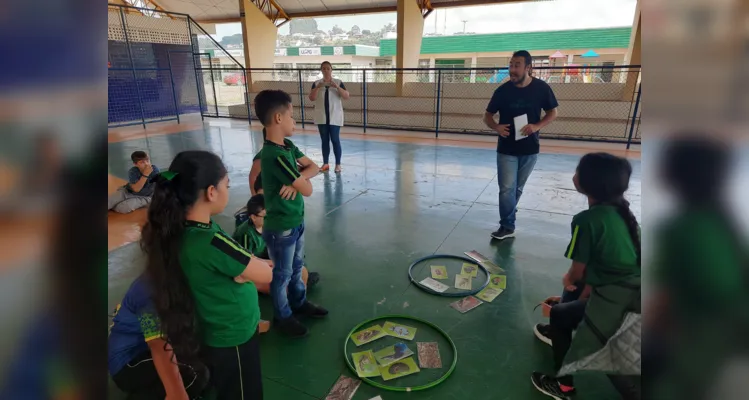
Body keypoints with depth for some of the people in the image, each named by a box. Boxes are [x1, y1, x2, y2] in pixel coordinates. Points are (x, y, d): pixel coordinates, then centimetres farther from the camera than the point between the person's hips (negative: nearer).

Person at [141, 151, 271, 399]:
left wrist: (242, 270, -15)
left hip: (217, 337, 8)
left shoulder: (180, 230, -7)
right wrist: (250, 268, -8)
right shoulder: (211, 242, -34)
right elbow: (266, 274, -22)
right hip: (234, 340, -8)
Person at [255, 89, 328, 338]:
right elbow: (307, 190, -27)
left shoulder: (288, 146, 0)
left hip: (296, 221, 9)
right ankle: (282, 317, 33)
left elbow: (313, 167, -1)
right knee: (282, 275, 13)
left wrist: (296, 178, -20)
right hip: (281, 228, -8)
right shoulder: (275, 155, -29)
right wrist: (300, 180, -6)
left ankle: (299, 303, 47)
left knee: (296, 268, 26)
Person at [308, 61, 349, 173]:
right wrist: (317, 87, -20)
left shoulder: (338, 82, 0)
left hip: (335, 117, -2)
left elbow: (347, 97, -9)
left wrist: (336, 87, -22)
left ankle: (338, 164, 2)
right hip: (322, 117, 2)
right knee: (325, 140, 7)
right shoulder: (316, 83, 5)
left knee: (335, 140, -4)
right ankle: (325, 164, 13)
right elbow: (311, 98, -5)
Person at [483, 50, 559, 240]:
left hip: (529, 148, 1)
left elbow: (552, 113, 4)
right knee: (507, 188, -5)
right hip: (506, 149, -1)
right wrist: (496, 127, -21)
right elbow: (487, 116, 1)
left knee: (517, 188, 15)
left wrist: (536, 126, -16)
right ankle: (507, 227, 7)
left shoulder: (541, 88, -7)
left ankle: (508, 216, 35)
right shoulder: (503, 90, -8)